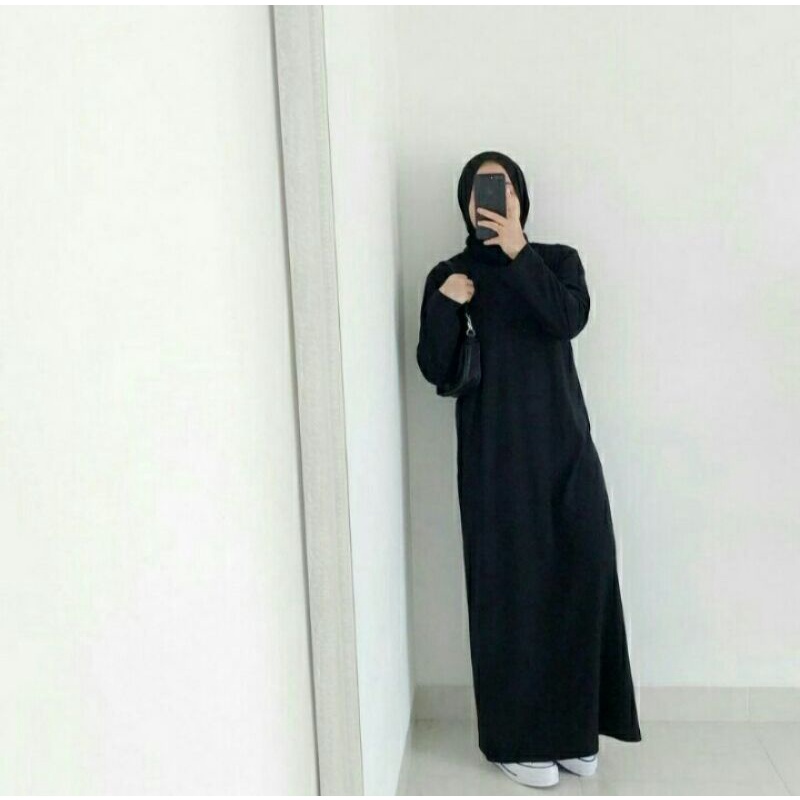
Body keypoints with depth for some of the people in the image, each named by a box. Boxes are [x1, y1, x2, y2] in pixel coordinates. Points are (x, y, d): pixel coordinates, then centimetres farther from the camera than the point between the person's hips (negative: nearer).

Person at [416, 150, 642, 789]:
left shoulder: (558, 260, 8)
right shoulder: (450, 275, 6)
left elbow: (569, 318, -13)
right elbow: (436, 370, -3)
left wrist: (518, 253, -20)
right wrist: (444, 304, -17)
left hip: (565, 447, 2)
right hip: (496, 456, -1)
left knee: (578, 580, 4)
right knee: (511, 588, 1)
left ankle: (575, 729, 22)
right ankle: (516, 738, 17)